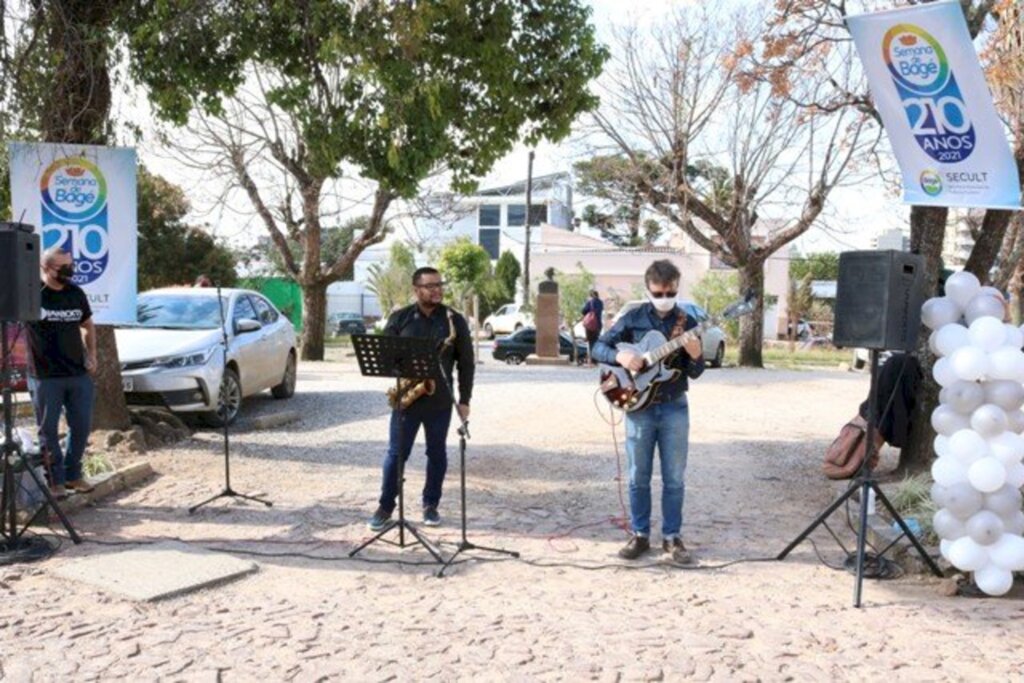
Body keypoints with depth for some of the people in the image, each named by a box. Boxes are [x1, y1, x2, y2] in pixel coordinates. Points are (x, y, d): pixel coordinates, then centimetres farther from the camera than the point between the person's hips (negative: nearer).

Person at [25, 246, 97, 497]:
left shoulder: (76, 294, 6)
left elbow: (88, 325, 20)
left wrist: (91, 355, 9)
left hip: (79, 374, 4)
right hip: (45, 377, -4)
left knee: (82, 426, 9)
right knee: (49, 430, 4)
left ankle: (73, 474, 25)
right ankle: (56, 480, 16)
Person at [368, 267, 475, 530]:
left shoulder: (455, 320, 2)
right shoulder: (399, 318, 2)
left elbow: (466, 363, 4)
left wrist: (464, 399, 0)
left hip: (439, 401, 1)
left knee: (437, 453, 9)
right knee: (396, 453, 3)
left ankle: (431, 505, 23)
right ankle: (385, 506, 14)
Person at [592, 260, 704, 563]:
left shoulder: (687, 322, 1)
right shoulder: (633, 318, -1)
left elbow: (695, 373, 0)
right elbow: (598, 347, 0)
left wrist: (695, 356, -22)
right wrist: (620, 356, -19)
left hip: (674, 407, 1)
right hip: (639, 406, 0)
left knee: (674, 478, 5)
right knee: (638, 477, 6)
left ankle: (672, 537, 17)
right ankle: (640, 535, 18)